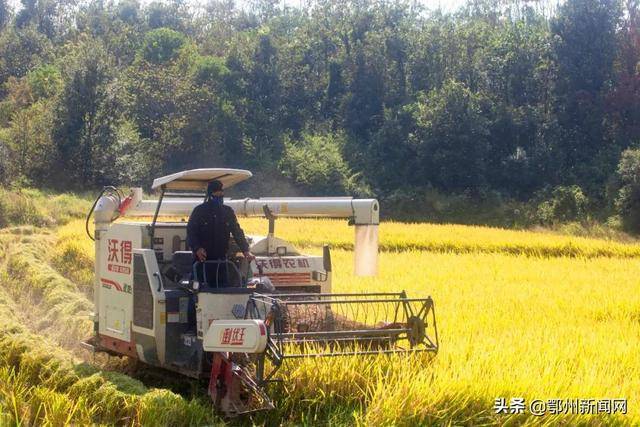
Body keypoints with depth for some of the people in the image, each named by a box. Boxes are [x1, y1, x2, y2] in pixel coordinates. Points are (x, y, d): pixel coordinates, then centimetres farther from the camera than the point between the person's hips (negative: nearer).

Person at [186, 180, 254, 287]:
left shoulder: (228, 212, 9)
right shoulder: (199, 211, -1)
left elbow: (237, 232, 9)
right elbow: (190, 232, -5)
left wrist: (245, 250, -6)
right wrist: (197, 248, -23)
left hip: (221, 261, 4)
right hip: (202, 260, -3)